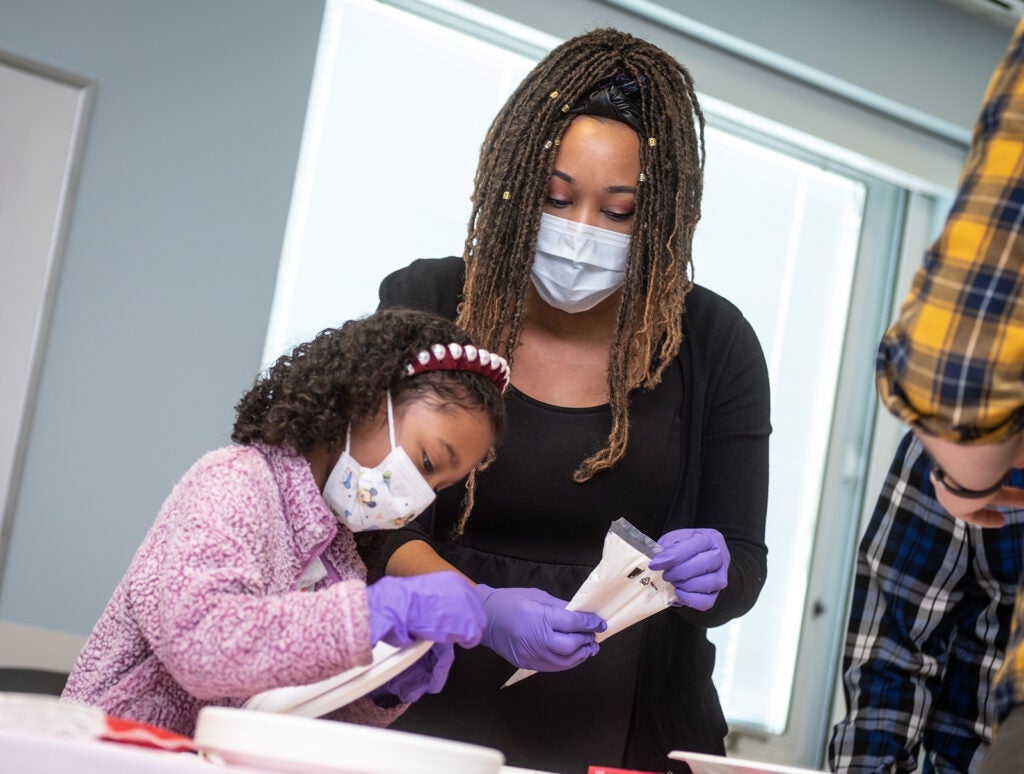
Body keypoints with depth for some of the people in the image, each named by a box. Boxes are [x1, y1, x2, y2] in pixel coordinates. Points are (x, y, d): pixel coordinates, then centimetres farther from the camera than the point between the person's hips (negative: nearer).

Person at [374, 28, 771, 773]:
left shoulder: (713, 343, 4)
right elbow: (379, 526, -3)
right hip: (435, 709, -2)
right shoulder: (425, 306, 1)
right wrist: (483, 612, -20)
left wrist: (712, 573, -17)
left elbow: (746, 566, 6)